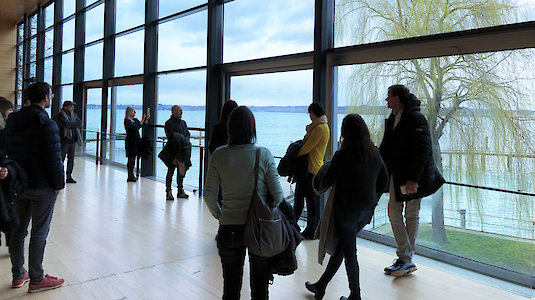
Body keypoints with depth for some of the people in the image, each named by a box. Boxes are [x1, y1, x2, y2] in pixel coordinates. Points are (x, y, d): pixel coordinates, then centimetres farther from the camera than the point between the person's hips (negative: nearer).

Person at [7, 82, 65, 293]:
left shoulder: (13, 121, 8)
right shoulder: (47, 124, -18)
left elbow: (9, 152, 15)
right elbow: (54, 159, -20)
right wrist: (59, 183, -10)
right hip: (42, 187, -8)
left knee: (18, 230, 16)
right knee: (39, 233, 2)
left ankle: (18, 275, 29)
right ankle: (36, 279, 12)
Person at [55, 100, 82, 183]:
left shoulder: (74, 115, 14)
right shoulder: (59, 115, -5)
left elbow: (80, 124, 1)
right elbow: (65, 123, -22)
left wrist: (70, 124, -11)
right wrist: (74, 124, -11)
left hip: (73, 140, 6)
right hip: (64, 140, -6)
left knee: (71, 160, 9)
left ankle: (69, 177, 17)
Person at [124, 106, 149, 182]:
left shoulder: (135, 120, 12)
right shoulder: (127, 121, -12)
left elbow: (144, 124, 13)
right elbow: (136, 127, -21)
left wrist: (147, 117, 4)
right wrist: (142, 120, -17)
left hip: (136, 140, 8)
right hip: (130, 141, -8)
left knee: (133, 158, 13)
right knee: (131, 159, -6)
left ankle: (132, 175, 22)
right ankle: (130, 177, -2)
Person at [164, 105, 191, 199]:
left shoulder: (183, 122, 18)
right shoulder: (169, 123, -6)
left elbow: (188, 133, 13)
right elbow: (170, 136, -16)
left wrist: (185, 139, -7)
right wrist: (181, 140, -20)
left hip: (183, 151, 7)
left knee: (181, 171, 12)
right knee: (171, 171, -1)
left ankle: (180, 191, 21)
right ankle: (168, 191, 7)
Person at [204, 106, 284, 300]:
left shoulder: (219, 155, -7)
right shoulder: (264, 154, -10)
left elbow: (209, 195, -5)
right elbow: (278, 194, -8)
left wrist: (219, 216, 12)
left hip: (229, 227, 1)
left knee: (231, 284, 16)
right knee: (259, 283, 18)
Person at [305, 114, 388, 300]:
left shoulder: (342, 156, -21)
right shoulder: (375, 153, -1)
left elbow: (325, 183, -14)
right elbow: (384, 180, 9)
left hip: (346, 210, -6)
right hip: (366, 211, 6)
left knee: (349, 254, 9)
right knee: (341, 246, 18)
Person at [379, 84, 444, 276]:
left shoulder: (415, 118, -13)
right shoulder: (392, 119, 13)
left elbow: (422, 151, -18)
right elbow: (386, 149, 18)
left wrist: (413, 179, -22)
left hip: (414, 177, -8)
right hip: (396, 175, 8)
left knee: (411, 216, 4)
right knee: (394, 214, 5)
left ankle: (407, 259, 14)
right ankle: (405, 258, 13)